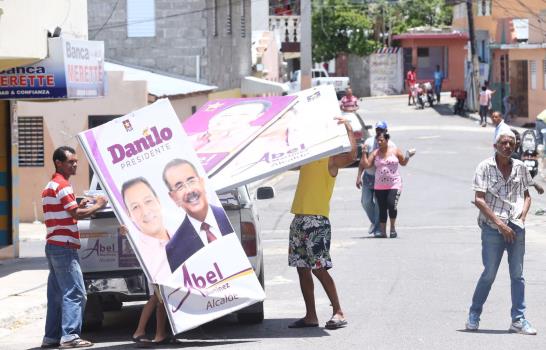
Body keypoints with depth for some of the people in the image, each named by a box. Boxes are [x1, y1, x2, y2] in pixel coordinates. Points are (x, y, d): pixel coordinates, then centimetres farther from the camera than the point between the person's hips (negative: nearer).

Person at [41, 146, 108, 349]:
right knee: (74, 292, -11)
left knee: (57, 294, 11)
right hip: (64, 247, -10)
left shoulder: (50, 186, 19)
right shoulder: (62, 186, -12)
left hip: (53, 246, 10)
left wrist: (78, 205, 15)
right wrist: (97, 206, -4)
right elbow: (76, 215, -16)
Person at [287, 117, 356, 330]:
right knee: (302, 269, 7)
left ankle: (338, 313, -7)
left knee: (319, 269, -12)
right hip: (299, 219, 8)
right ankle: (310, 316, 11)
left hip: (317, 219, -8)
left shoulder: (331, 160, -3)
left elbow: (351, 155, -23)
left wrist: (348, 128, -18)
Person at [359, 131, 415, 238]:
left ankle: (393, 228, 2)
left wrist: (408, 155, -1)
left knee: (392, 205, -17)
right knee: (382, 208, 2)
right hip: (379, 186, 2)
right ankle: (383, 231, 10)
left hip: (394, 185, -2)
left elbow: (403, 162, 15)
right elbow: (366, 165, -1)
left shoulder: (395, 150, 4)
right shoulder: (375, 153, 6)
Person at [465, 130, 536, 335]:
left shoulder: (520, 167, 9)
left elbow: (526, 195, 19)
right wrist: (499, 223, -13)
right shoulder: (485, 167, -4)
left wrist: (523, 215, 0)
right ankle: (474, 316, 16)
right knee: (489, 273, 0)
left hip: (516, 227, 4)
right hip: (492, 227, -4)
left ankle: (518, 320, 8)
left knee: (518, 274, 3)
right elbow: (479, 199, -9)